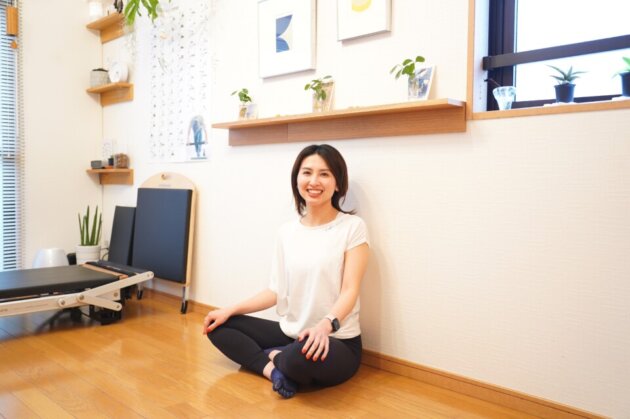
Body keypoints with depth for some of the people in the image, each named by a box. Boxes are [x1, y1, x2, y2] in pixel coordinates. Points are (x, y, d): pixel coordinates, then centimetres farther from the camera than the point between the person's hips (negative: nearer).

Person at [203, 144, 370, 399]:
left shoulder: (353, 227, -10)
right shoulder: (287, 232, 6)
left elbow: (350, 290, -17)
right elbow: (276, 291, 9)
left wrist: (326, 325, -35)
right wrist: (230, 310, 4)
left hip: (337, 342, -6)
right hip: (289, 334, 6)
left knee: (302, 357, -40)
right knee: (218, 325, 3)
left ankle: (273, 357, -6)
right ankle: (274, 369, -15)